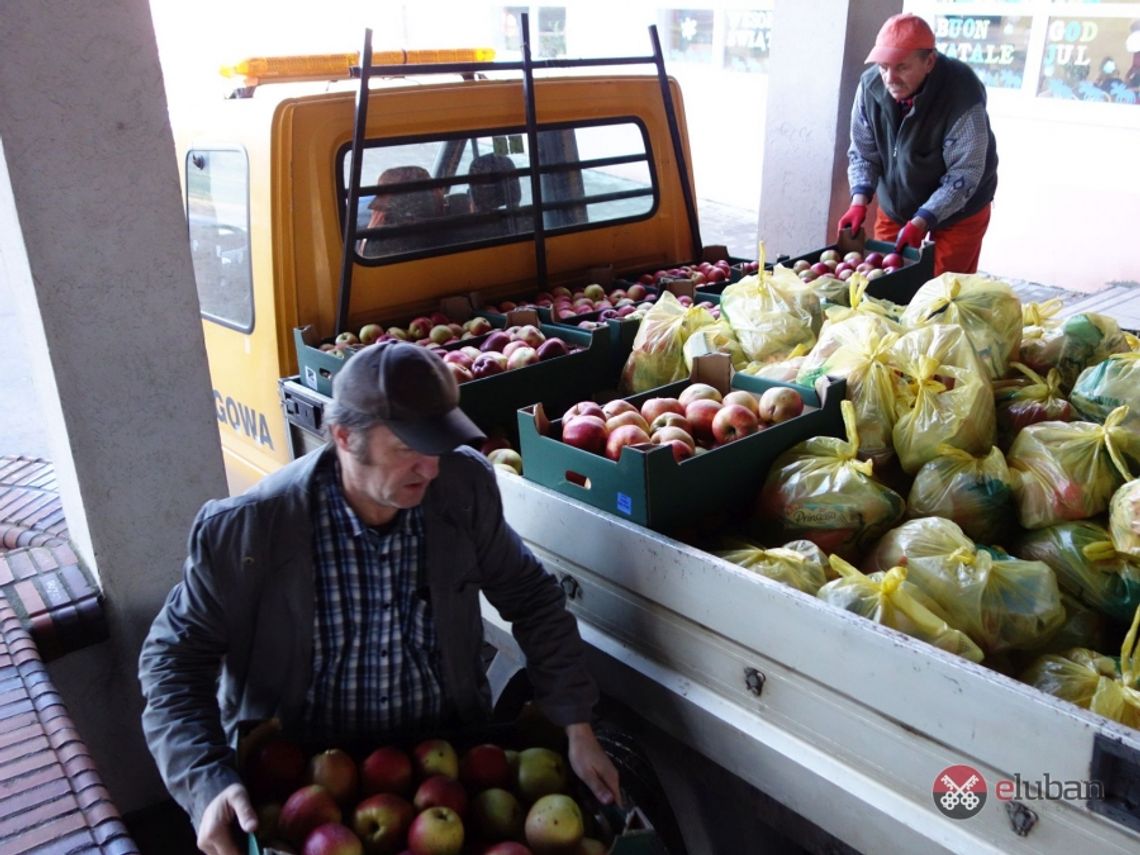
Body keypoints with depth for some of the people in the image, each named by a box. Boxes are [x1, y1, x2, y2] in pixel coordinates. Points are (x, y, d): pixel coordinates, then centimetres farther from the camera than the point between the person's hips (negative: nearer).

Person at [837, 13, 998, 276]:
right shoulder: (871, 84, -16)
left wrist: (920, 222, -31)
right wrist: (859, 202, -18)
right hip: (894, 208, 4)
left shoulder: (963, 94, -28)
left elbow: (964, 175, -25)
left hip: (958, 214, -4)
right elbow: (863, 151, -5)